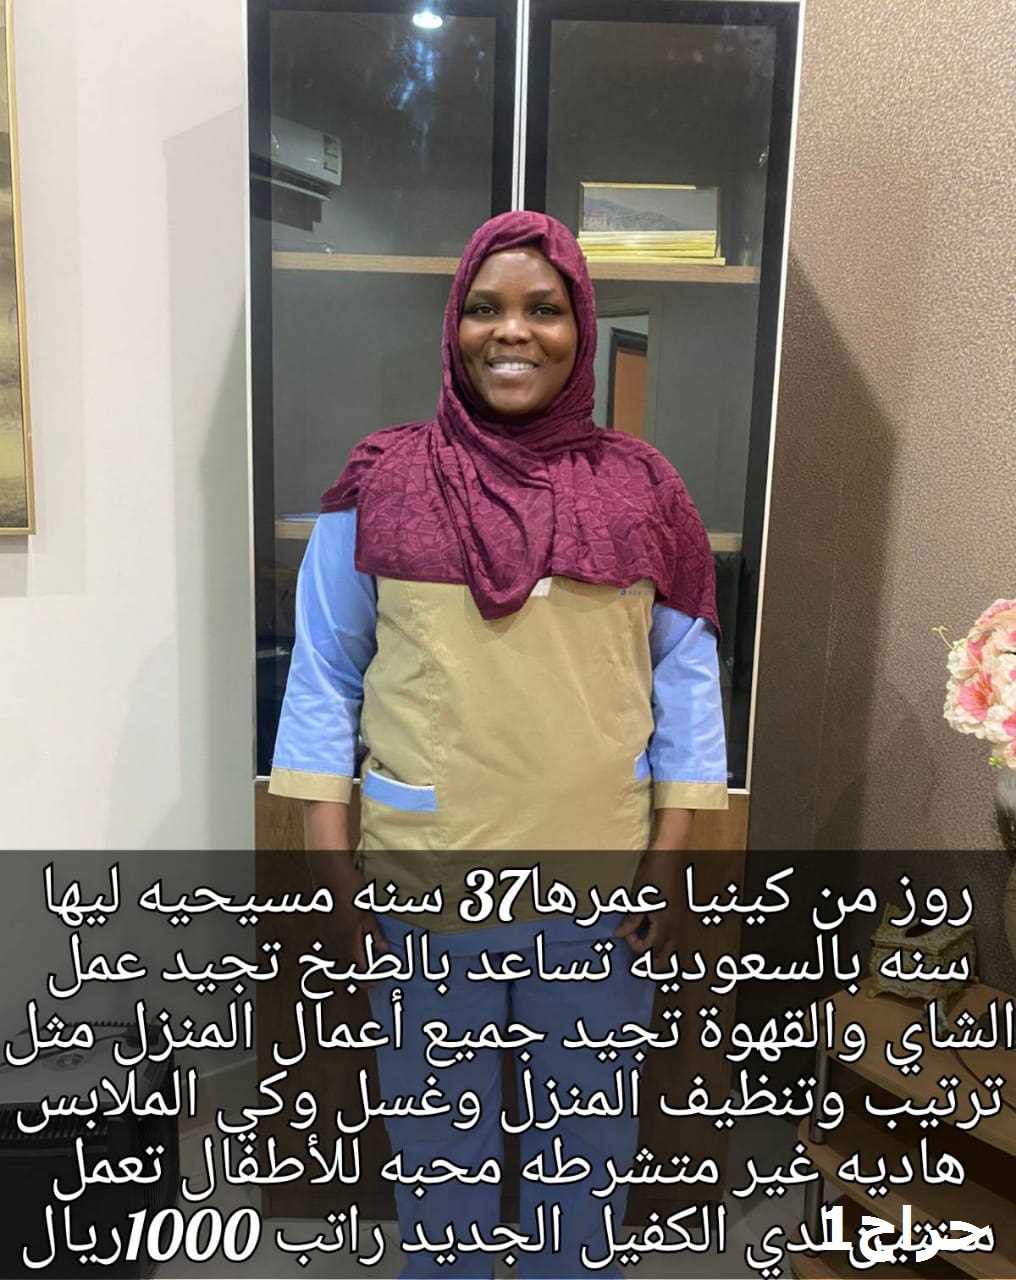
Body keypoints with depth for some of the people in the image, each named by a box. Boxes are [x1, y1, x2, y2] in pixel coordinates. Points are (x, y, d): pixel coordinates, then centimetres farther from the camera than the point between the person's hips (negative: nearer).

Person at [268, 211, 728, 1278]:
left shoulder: (641, 487, 0)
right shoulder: (380, 484, -4)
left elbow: (685, 671, 3)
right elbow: (324, 678, -1)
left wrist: (670, 854, -1)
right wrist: (331, 861, -5)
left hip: (600, 882, 2)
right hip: (425, 879, -1)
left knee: (585, 1136, 20)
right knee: (439, 1131, 19)